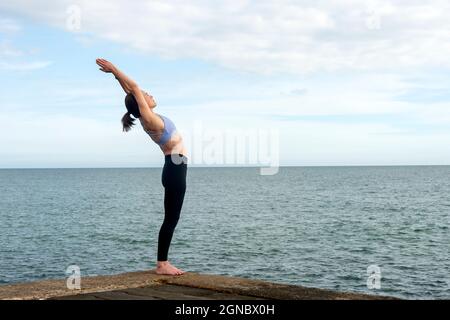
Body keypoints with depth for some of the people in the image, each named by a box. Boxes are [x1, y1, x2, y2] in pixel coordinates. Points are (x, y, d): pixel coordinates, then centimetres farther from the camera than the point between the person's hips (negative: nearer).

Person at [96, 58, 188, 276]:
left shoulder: (148, 117, 11)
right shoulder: (148, 119, -12)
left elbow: (131, 90, 14)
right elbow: (134, 88, -11)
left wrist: (115, 73, 18)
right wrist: (114, 70, -6)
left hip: (174, 168, 9)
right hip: (175, 167, -9)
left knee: (171, 219, 10)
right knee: (171, 219, -6)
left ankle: (163, 262, 13)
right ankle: (162, 264, -3)